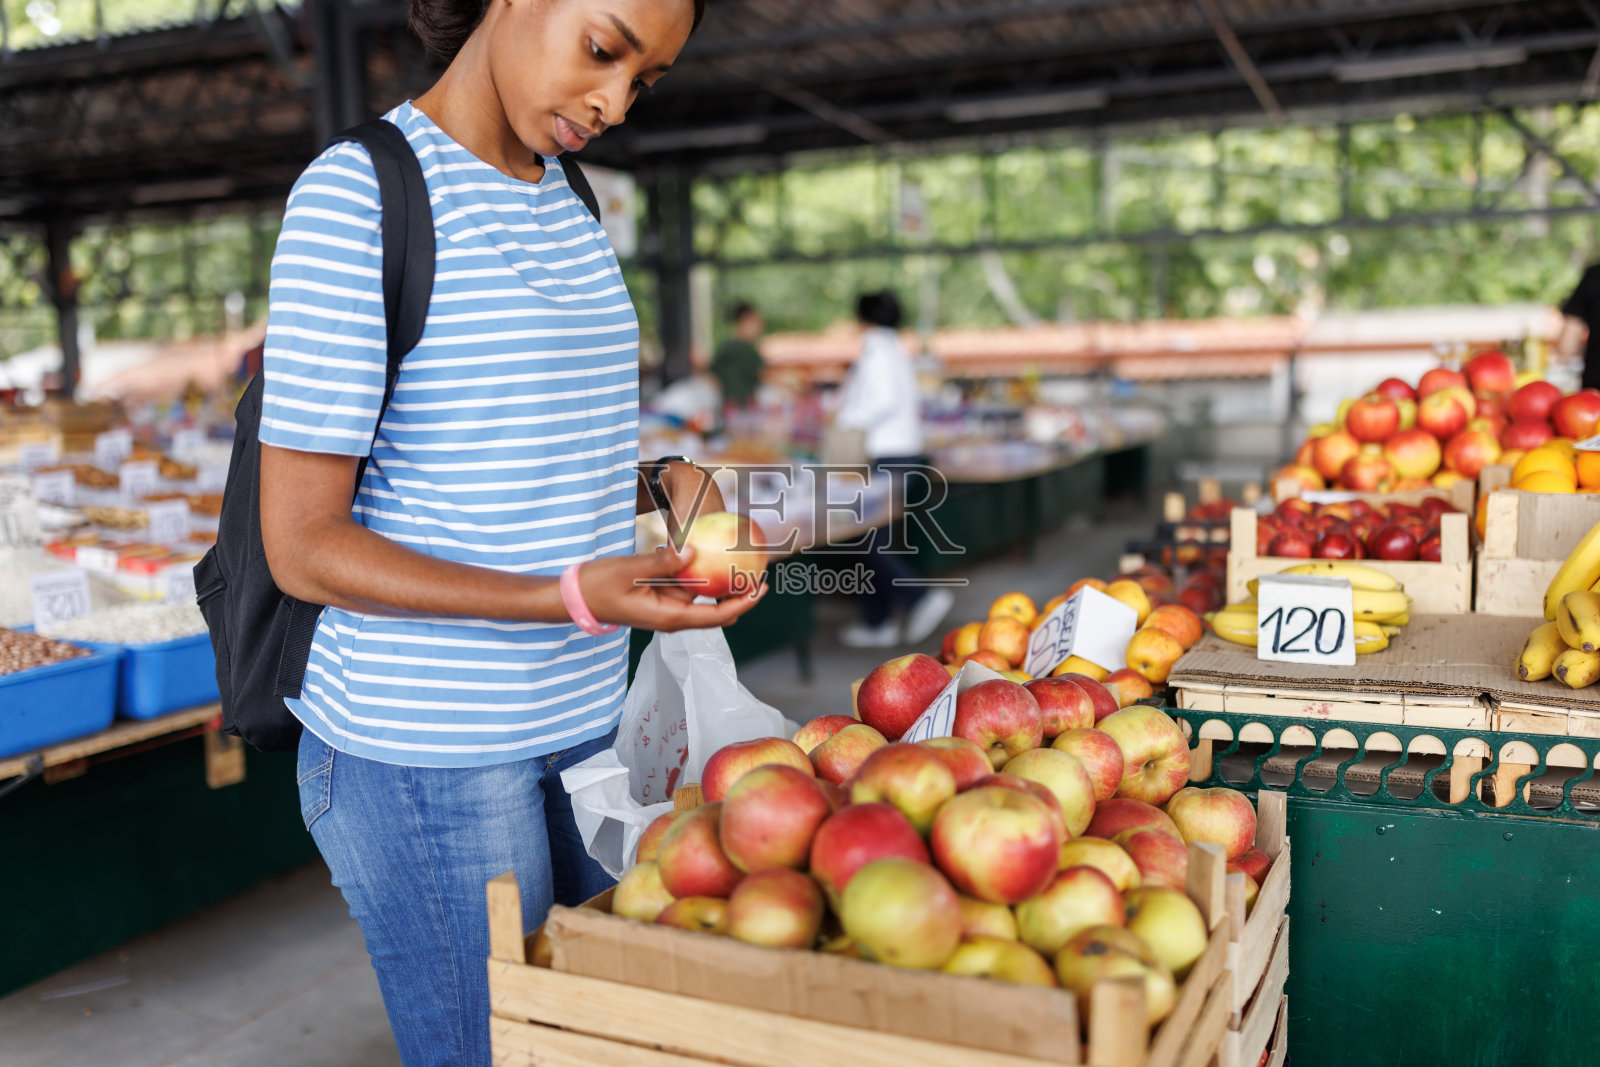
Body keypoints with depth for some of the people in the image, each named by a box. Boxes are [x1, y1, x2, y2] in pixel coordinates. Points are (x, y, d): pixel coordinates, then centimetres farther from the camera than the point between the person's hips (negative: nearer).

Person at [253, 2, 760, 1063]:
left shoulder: (565, 208, 11)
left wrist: (655, 486, 1)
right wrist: (572, 598, -26)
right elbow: (303, 546, -15)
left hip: (579, 724, 8)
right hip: (424, 751, -7)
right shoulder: (355, 195, -13)